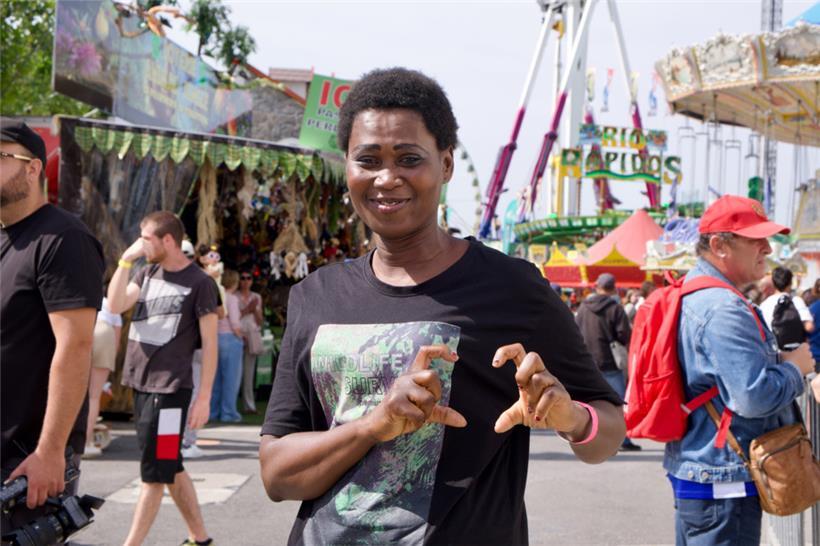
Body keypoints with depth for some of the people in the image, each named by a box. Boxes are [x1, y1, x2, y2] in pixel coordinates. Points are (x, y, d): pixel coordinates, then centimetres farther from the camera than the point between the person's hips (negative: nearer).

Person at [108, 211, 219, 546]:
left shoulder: (199, 283, -8)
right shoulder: (148, 273, 11)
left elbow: (209, 343, -8)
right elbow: (115, 306, -2)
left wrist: (204, 397, -11)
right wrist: (125, 261, -9)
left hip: (169, 389, -8)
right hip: (140, 384, 8)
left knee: (154, 472, -3)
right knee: (170, 468, 14)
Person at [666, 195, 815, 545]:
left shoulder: (692, 294, 12)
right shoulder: (723, 309, -21)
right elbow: (756, 396, -27)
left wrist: (779, 361, 12)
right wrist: (795, 367, -9)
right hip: (723, 481, -11)